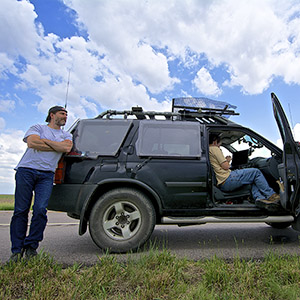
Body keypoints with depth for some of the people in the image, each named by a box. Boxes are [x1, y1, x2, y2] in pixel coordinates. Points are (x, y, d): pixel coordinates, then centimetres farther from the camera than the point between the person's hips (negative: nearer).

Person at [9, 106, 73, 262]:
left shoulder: (66, 135, 20)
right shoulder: (37, 128, 13)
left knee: (40, 210, -11)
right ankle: (17, 250, 10)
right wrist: (57, 147, -2)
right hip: (26, 170, -1)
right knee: (21, 210, 0)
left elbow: (67, 147, -3)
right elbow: (31, 143, -8)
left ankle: (31, 246, 4)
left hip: (46, 175, 2)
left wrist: (45, 141, -3)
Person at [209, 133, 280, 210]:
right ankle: (271, 195, 6)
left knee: (254, 179, 18)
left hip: (221, 185, 10)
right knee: (256, 172, -1)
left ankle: (259, 198, -4)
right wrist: (228, 161, 11)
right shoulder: (214, 149, -6)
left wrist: (226, 161, 25)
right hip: (226, 180, -10)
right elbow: (225, 166, -10)